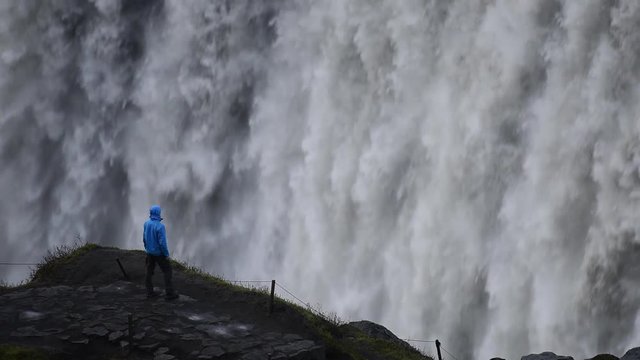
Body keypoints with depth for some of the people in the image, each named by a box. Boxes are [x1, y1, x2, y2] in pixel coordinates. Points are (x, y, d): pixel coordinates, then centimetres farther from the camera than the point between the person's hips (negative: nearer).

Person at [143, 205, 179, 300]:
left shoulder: (146, 224, -5)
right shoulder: (160, 226, -26)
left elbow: (144, 238, 6)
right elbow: (162, 242, -25)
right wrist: (166, 254, -13)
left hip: (149, 252, 7)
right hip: (159, 253, -7)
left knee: (149, 272, 13)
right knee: (167, 271, 4)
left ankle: (150, 292, 18)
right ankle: (169, 293, 2)